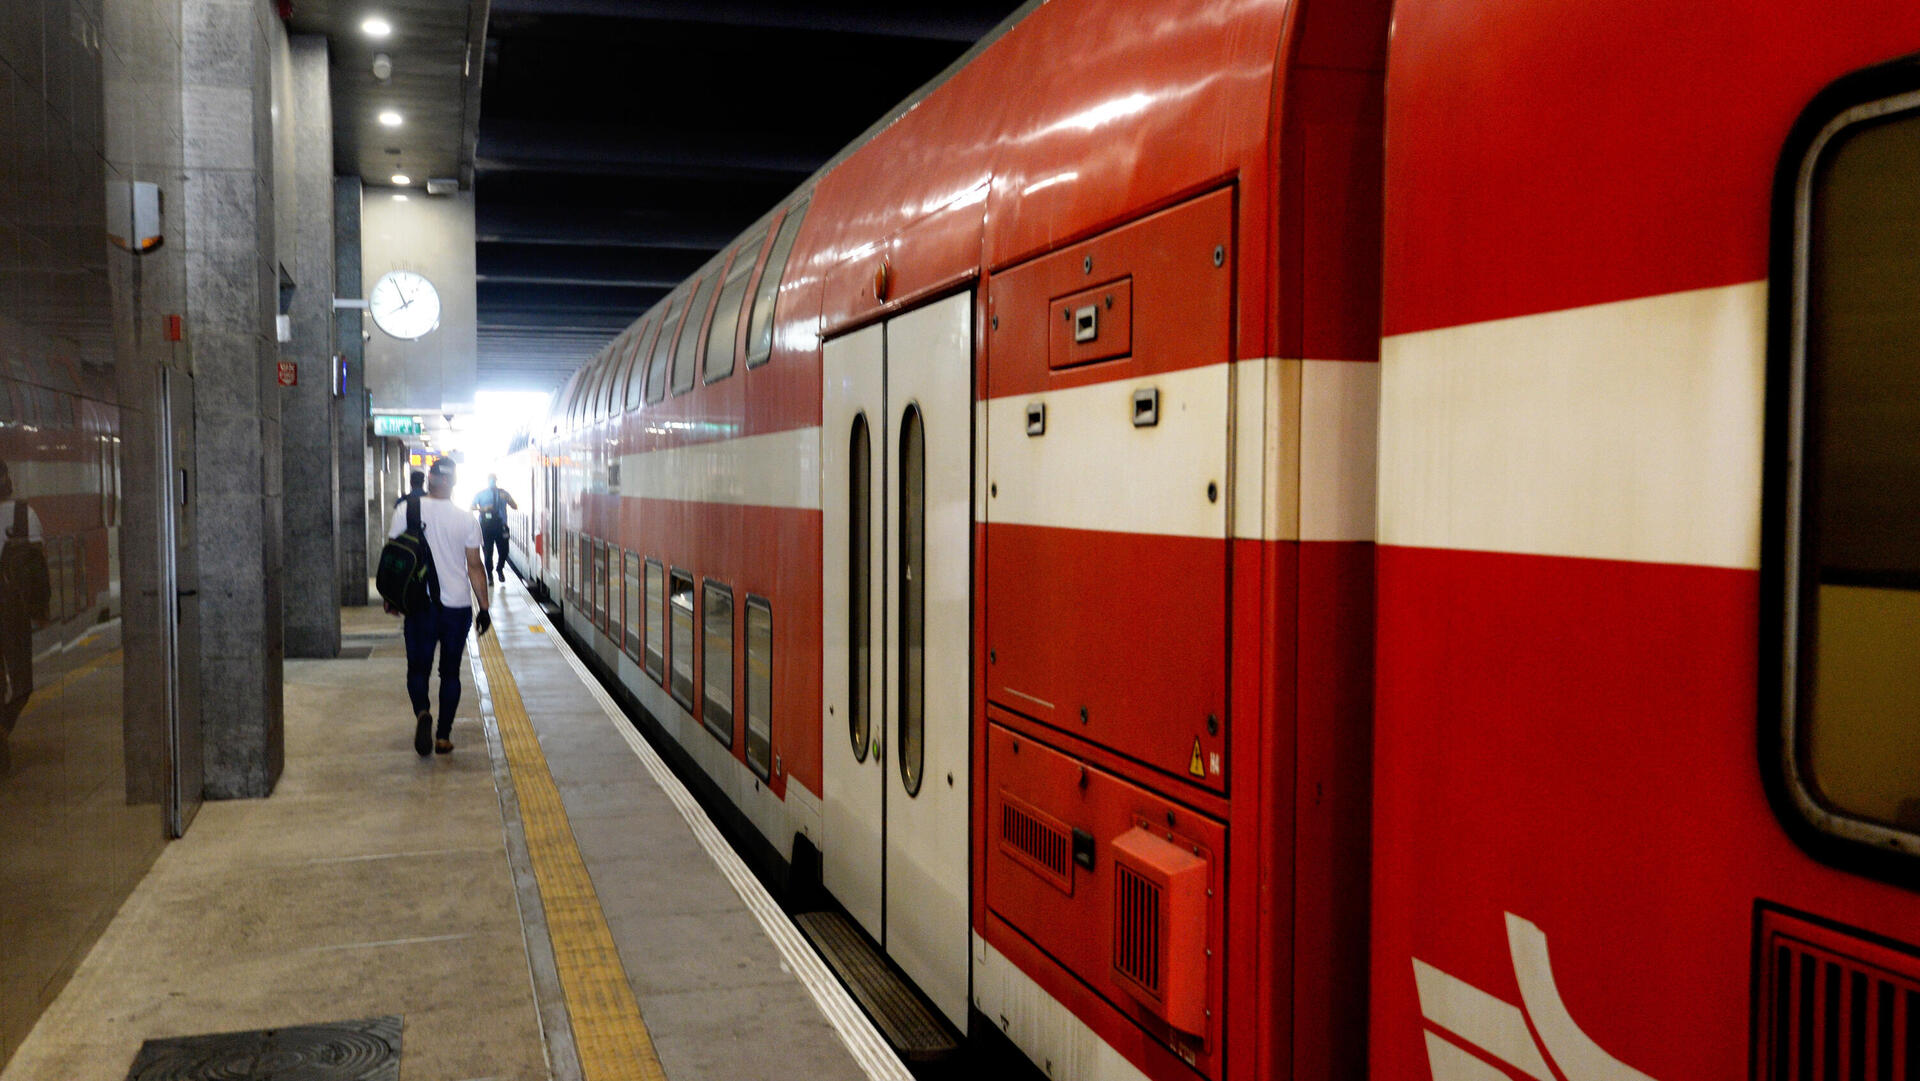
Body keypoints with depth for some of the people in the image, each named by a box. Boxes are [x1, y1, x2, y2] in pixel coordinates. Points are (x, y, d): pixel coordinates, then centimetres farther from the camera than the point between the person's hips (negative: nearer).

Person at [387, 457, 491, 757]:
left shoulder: (406, 511, -5)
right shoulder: (466, 519, -4)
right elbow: (475, 567, -2)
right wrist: (484, 608, 5)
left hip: (420, 605, 0)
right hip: (458, 606, 0)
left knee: (418, 667, 10)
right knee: (450, 672, 11)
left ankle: (422, 712, -19)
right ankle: (444, 736, 10)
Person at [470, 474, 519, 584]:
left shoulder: (503, 493, 10)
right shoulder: (481, 494, 8)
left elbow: (515, 506, 6)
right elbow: (472, 507, 5)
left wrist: (507, 499, -13)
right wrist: (482, 509, -14)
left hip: (500, 526, 1)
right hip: (486, 526, -1)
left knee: (504, 550, -1)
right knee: (488, 551, 1)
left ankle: (499, 570, 27)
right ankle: (490, 574, 17)